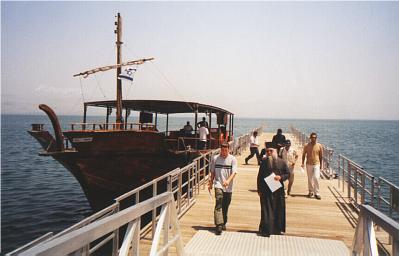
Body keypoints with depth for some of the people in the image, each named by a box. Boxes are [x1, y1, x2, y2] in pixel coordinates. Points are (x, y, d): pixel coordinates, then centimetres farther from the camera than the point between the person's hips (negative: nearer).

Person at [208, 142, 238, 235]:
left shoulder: (233, 159, -3)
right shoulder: (215, 158, 2)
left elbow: (234, 172, -12)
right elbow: (212, 172, 11)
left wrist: (228, 181, -28)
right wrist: (210, 183, 11)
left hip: (228, 187, 1)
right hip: (218, 185, -1)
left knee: (225, 206, 12)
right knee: (218, 204, -15)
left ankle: (223, 223, 30)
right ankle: (219, 225, -18)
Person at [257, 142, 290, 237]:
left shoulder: (281, 162, 1)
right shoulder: (264, 163, 3)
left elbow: (288, 173, 6)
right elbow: (259, 177, 4)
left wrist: (280, 177, -15)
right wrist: (259, 190, 0)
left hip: (278, 190, 1)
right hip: (266, 191, -1)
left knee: (278, 210, 9)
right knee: (266, 210, -2)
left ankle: (277, 229, 24)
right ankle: (266, 230, 1)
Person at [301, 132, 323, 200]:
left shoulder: (319, 146, -2)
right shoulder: (307, 146, -2)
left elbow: (321, 156, 7)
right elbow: (303, 154, 5)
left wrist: (321, 164, 10)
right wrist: (302, 163, -3)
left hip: (316, 164, -1)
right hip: (309, 164, 1)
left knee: (316, 178, -12)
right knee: (310, 179, 10)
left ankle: (317, 193, -2)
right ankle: (311, 192, 25)